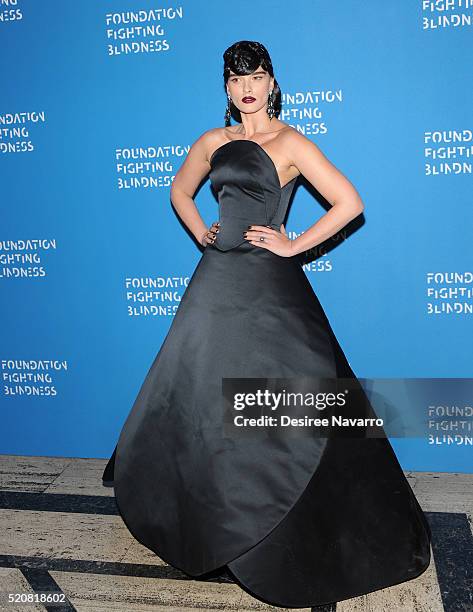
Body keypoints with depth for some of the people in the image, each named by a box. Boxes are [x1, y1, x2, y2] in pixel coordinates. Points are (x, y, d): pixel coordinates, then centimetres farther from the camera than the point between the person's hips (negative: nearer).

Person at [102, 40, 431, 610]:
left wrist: (294, 246, -9)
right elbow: (180, 191, 28)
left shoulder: (290, 142, -3)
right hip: (219, 278, 6)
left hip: (269, 284, -6)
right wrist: (201, 234, 12)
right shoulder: (214, 142, 12)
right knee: (198, 393, 12)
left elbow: (350, 203, -9)